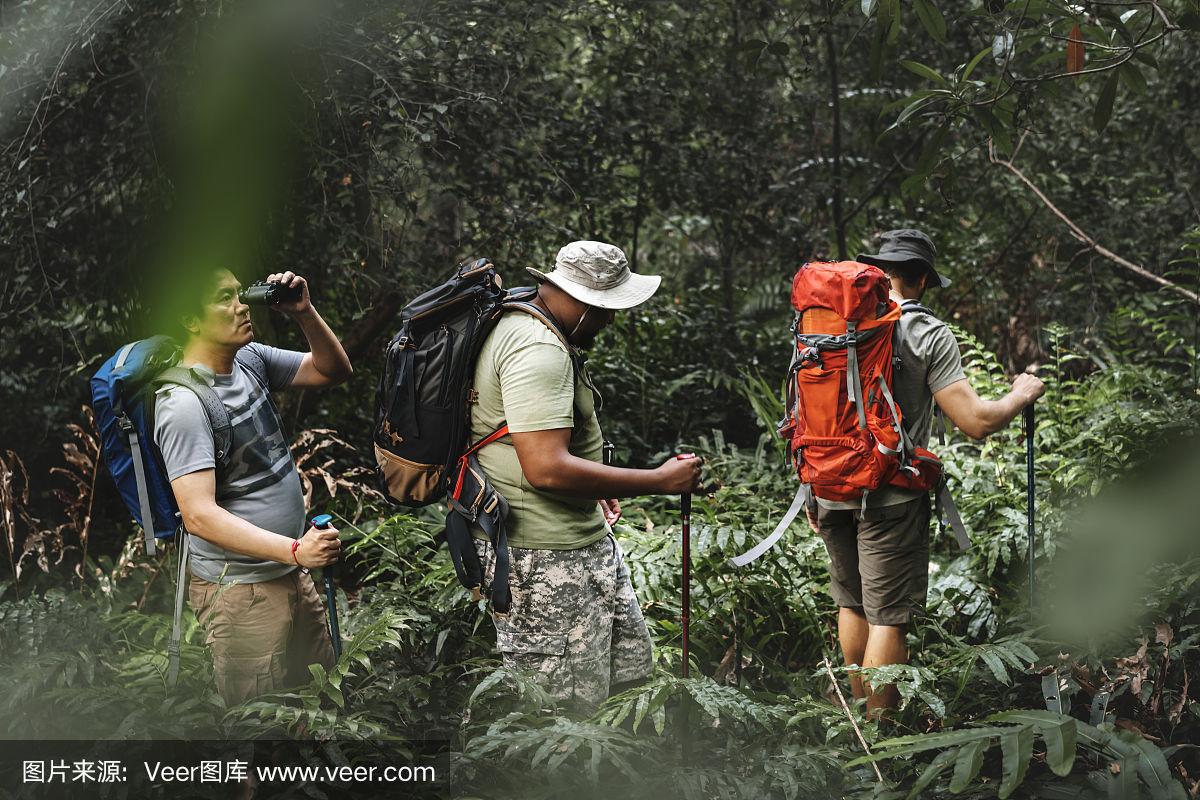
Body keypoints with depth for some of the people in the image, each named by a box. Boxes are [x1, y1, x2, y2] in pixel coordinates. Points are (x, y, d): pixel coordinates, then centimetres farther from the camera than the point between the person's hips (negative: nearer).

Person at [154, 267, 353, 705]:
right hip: (240, 589, -8)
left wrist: (304, 313, -6)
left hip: (288, 571, 8)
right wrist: (295, 550, -33)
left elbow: (333, 371, 13)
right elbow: (200, 515, -27)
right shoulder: (184, 403, -22)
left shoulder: (250, 359, 2)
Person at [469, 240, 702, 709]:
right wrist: (660, 481, -24)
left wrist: (591, 484, 25)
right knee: (560, 709, -4)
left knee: (629, 662, 18)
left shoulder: (525, 329, 13)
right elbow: (547, 470, -31)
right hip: (545, 561, -11)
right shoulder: (537, 350, -23)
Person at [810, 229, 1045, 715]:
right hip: (890, 496, -5)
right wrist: (1022, 395, 6)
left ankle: (860, 712, 32)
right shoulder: (927, 333, -8)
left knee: (851, 603, 20)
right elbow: (976, 422, -13)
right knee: (889, 616, 1)